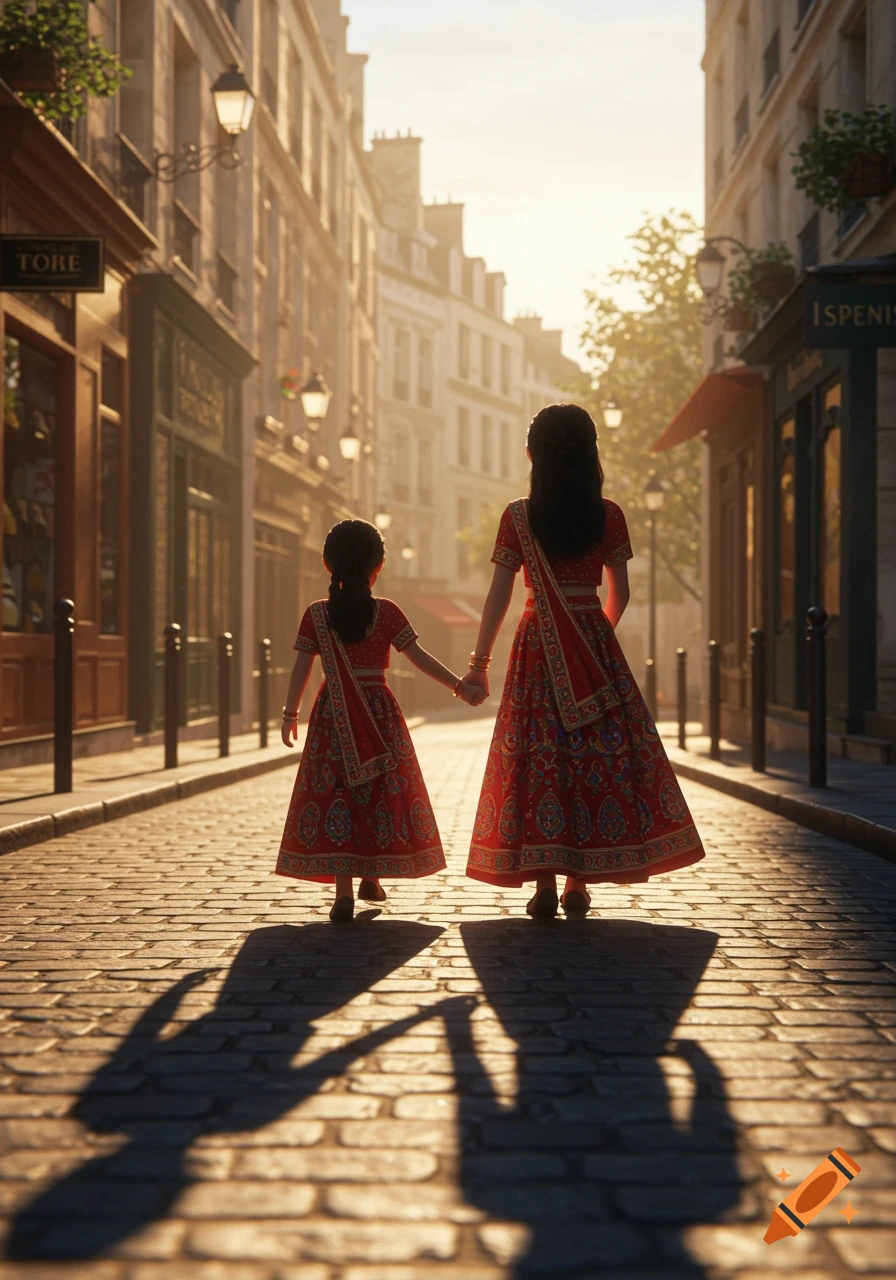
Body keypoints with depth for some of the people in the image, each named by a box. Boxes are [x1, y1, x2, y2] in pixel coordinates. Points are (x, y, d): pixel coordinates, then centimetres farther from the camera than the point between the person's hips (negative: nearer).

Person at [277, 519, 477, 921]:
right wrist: (458, 685, 4)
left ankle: (343, 891, -7)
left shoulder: (317, 614, -1)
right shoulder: (386, 612, -2)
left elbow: (301, 668, -1)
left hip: (333, 715, 0)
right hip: (379, 712, 0)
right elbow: (420, 658, -4)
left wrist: (290, 713, 9)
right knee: (381, 793, 14)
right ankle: (371, 877, 24)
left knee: (335, 794, 0)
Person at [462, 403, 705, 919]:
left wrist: (481, 660, 3)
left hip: (538, 645, -1)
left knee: (538, 756, 2)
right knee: (598, 752, 7)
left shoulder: (518, 516, -2)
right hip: (594, 643, 1)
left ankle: (544, 882, -2)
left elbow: (499, 595, -3)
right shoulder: (608, 515, 1)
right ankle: (578, 882, 8)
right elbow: (620, 594, 6)